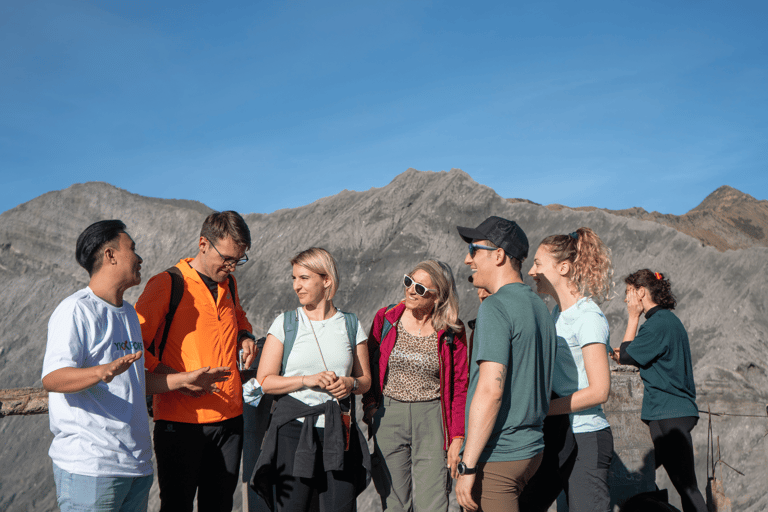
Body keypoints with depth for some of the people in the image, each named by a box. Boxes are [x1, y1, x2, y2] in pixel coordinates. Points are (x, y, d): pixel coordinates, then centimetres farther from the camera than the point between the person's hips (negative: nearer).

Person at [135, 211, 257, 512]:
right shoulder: (167, 284, -7)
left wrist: (245, 337, 12)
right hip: (180, 418, -5)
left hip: (229, 416, 6)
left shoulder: (229, 284, 12)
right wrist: (175, 378, -20)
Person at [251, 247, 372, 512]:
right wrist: (306, 380, -12)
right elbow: (264, 381, 0)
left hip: (339, 434, 1)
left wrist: (350, 384, -7)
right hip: (294, 431, -1)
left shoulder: (350, 324, 9)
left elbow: (365, 380, 15)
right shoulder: (285, 323, 4)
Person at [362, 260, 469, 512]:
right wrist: (370, 405, 0)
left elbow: (460, 387, -1)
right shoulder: (386, 319, 3)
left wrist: (458, 438, -5)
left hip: (432, 418, -2)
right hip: (388, 417, 2)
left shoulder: (451, 332, -3)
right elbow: (368, 367, 13)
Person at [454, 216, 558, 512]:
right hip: (531, 450, 9)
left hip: (497, 456, -9)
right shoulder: (539, 306, 12)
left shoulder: (496, 307, -15)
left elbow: (490, 390, -22)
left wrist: (467, 466, -20)